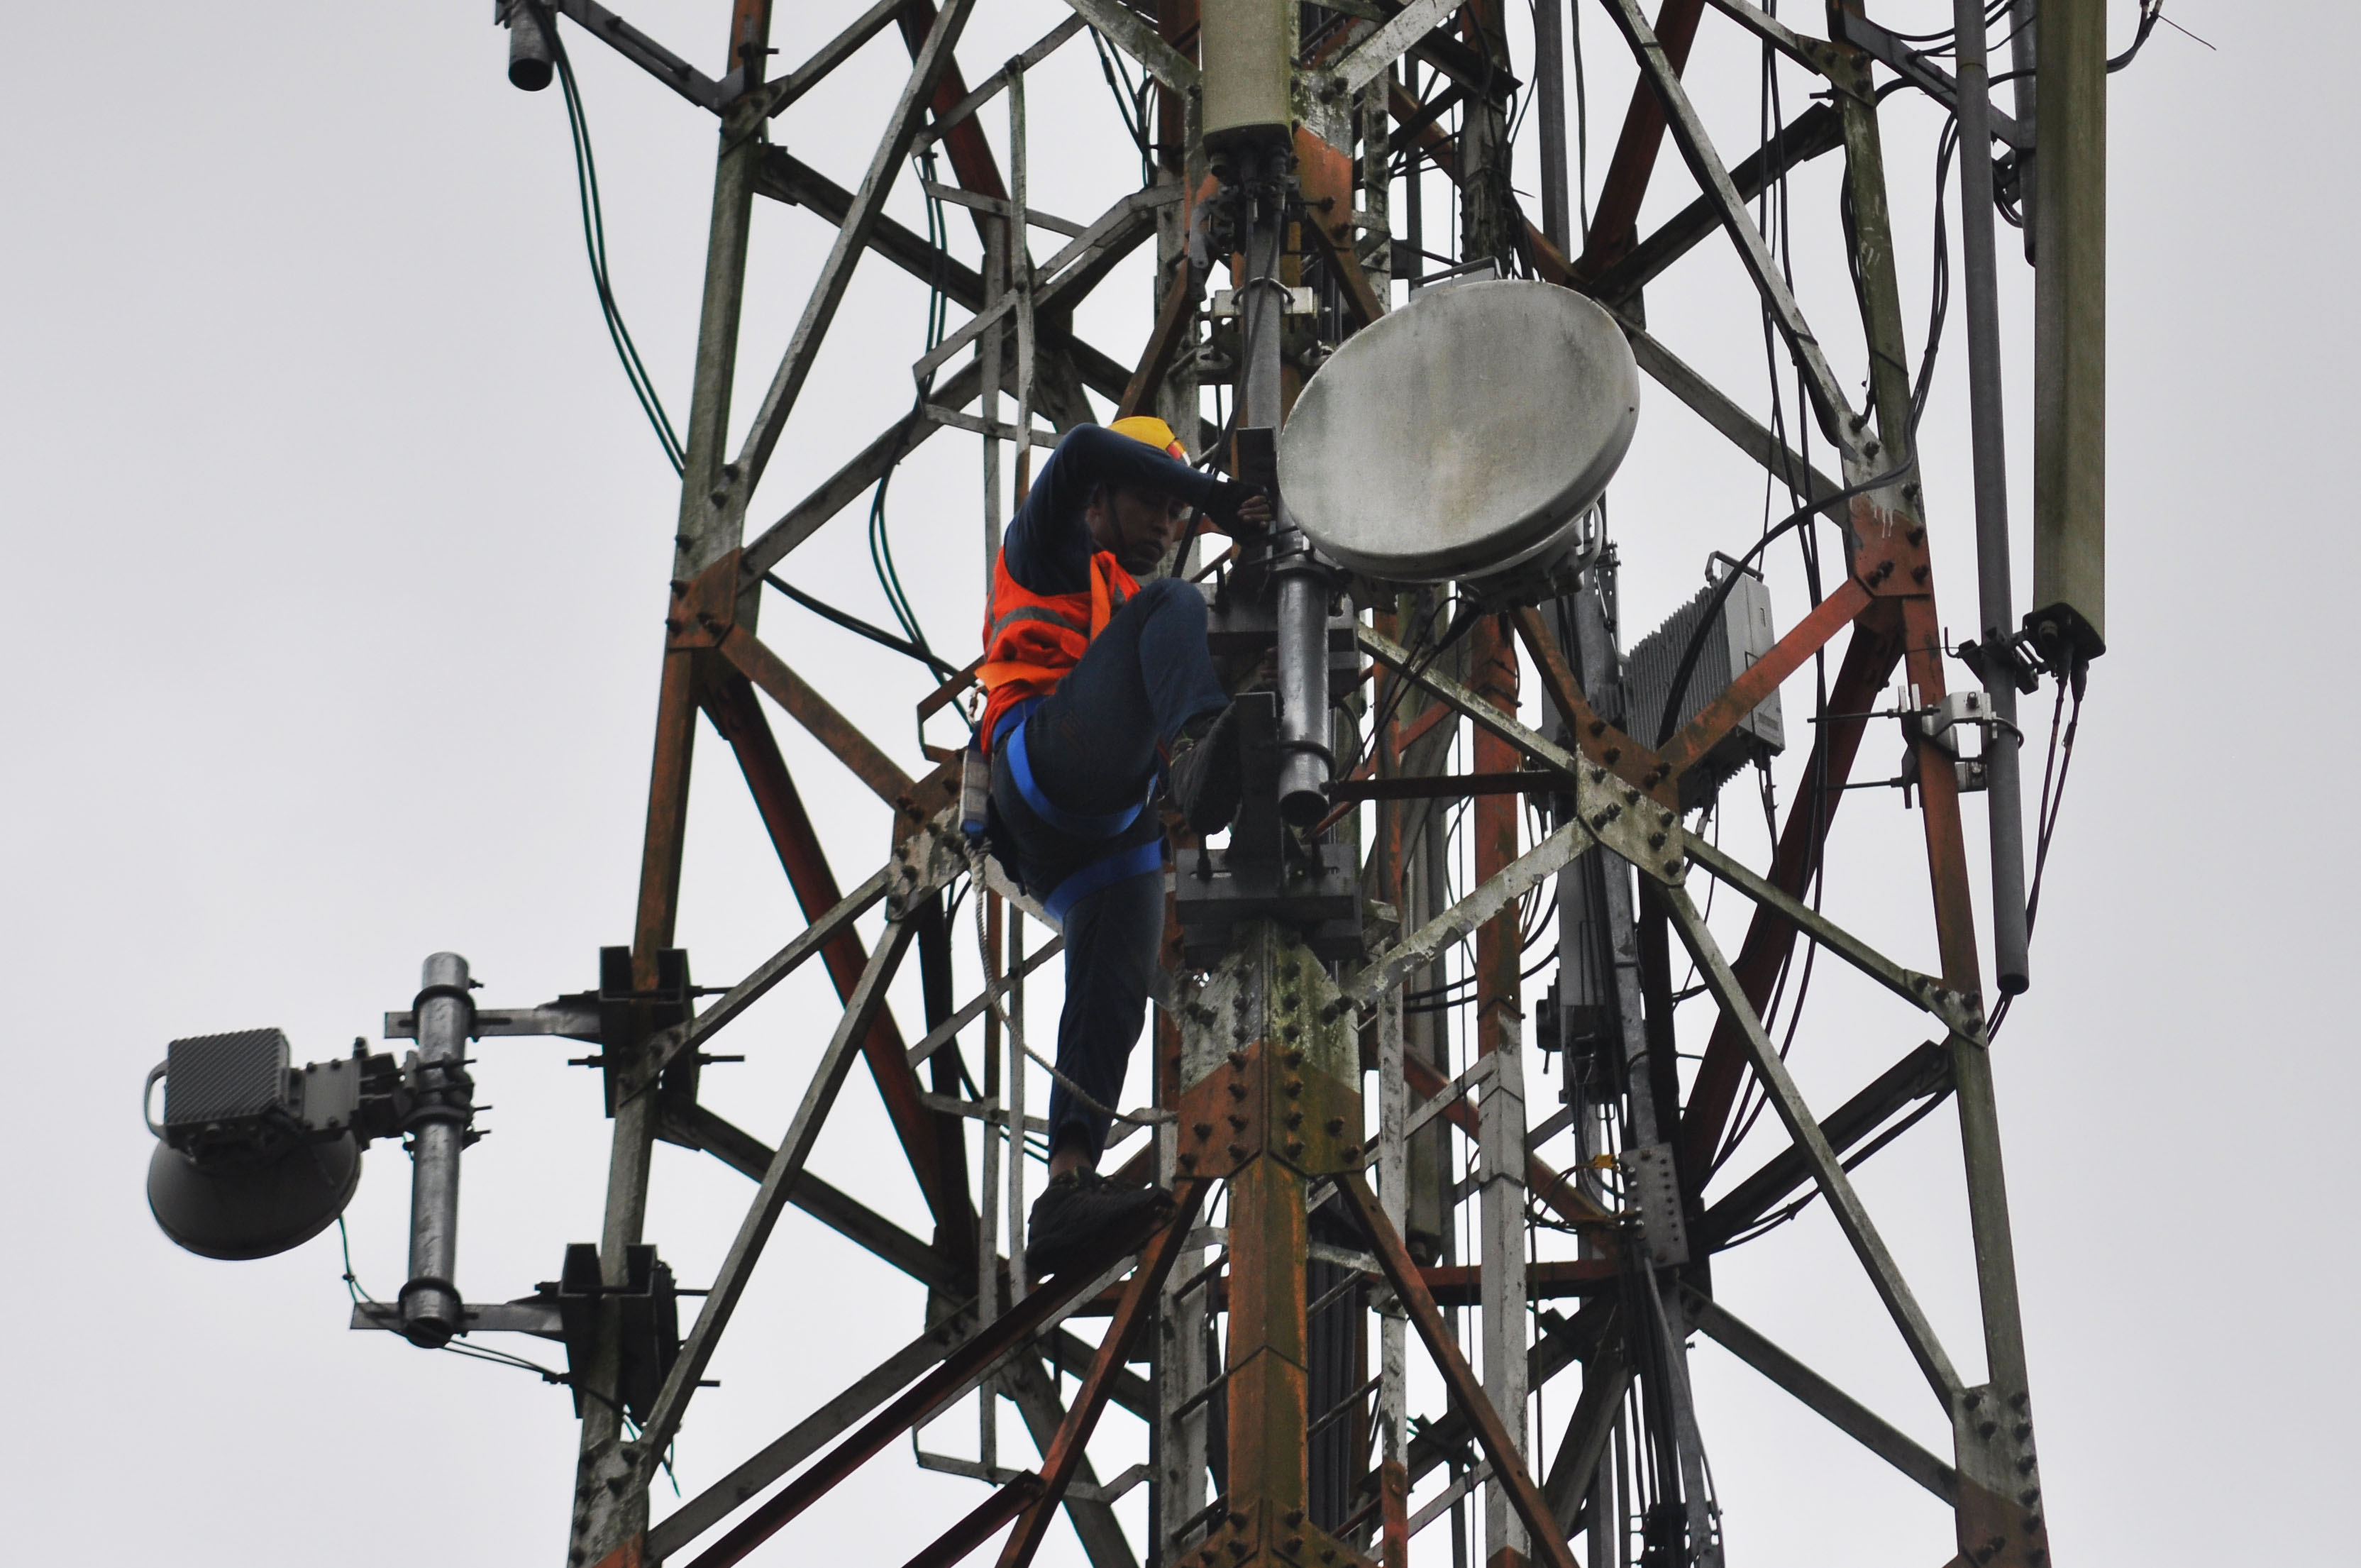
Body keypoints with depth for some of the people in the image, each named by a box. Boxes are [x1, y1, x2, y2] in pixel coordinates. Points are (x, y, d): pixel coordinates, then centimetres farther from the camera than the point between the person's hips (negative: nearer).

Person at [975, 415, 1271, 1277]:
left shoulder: (1135, 607, 41)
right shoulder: (1049, 555, 19)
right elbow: (1082, 452, -2)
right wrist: (1215, 495, -6)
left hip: (1114, 828, 7)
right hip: (1045, 759, -7)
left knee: (1112, 992, -12)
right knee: (1173, 605, -25)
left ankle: (1066, 1190, -25)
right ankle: (1198, 759, -57)